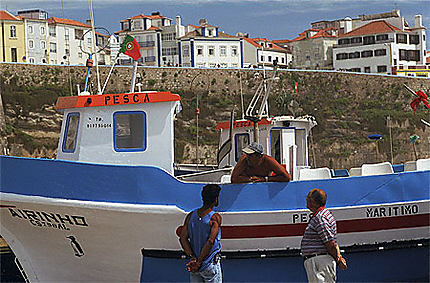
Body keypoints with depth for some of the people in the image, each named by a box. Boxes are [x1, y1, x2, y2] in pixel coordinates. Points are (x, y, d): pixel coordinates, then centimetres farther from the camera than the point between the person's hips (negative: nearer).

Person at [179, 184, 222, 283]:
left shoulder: (191, 216, 3)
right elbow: (210, 241, -21)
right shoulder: (216, 218, -13)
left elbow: (183, 238, -4)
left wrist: (193, 258, -9)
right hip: (211, 265, -5)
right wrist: (199, 262, -18)